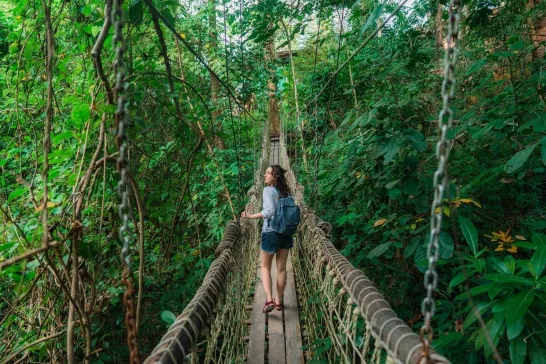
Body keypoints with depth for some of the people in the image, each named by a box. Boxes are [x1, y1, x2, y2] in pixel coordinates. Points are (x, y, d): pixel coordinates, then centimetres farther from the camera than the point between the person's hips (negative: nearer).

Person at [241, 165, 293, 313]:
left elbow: (270, 211, -23)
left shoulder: (268, 190, -11)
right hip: (286, 232, 5)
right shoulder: (286, 192, 7)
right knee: (281, 268, 11)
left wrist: (251, 216, -16)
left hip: (271, 232, -5)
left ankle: (269, 299, -4)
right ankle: (278, 301, 19)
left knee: (265, 267, 10)